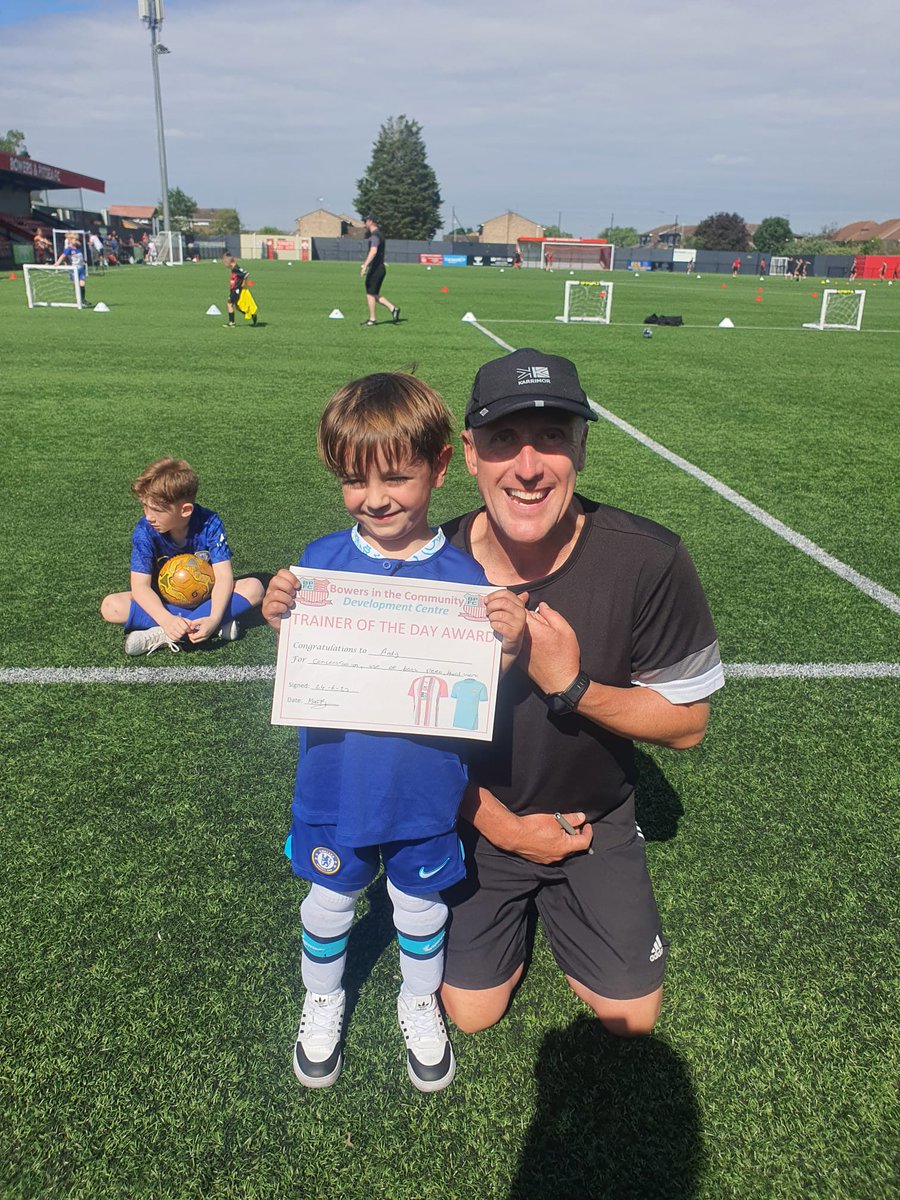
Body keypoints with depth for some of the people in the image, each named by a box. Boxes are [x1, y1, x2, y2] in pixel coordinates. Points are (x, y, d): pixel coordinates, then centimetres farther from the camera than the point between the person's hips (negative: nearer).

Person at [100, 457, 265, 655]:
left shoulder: (209, 523, -20)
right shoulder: (145, 530, -19)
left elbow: (223, 576, -25)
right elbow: (140, 585, -25)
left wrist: (214, 618, -43)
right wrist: (166, 619, -44)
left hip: (205, 598, 0)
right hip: (163, 602, 1)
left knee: (254, 587, -27)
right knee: (110, 606, -25)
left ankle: (161, 635, -31)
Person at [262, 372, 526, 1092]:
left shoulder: (464, 576, -15)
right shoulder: (321, 560, -11)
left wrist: (509, 645, -29)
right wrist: (279, 622, -25)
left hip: (425, 792, -1)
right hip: (336, 785, 1)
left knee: (420, 905, 22)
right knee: (329, 903, 22)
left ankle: (420, 1005, 51)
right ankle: (322, 1003, 51)